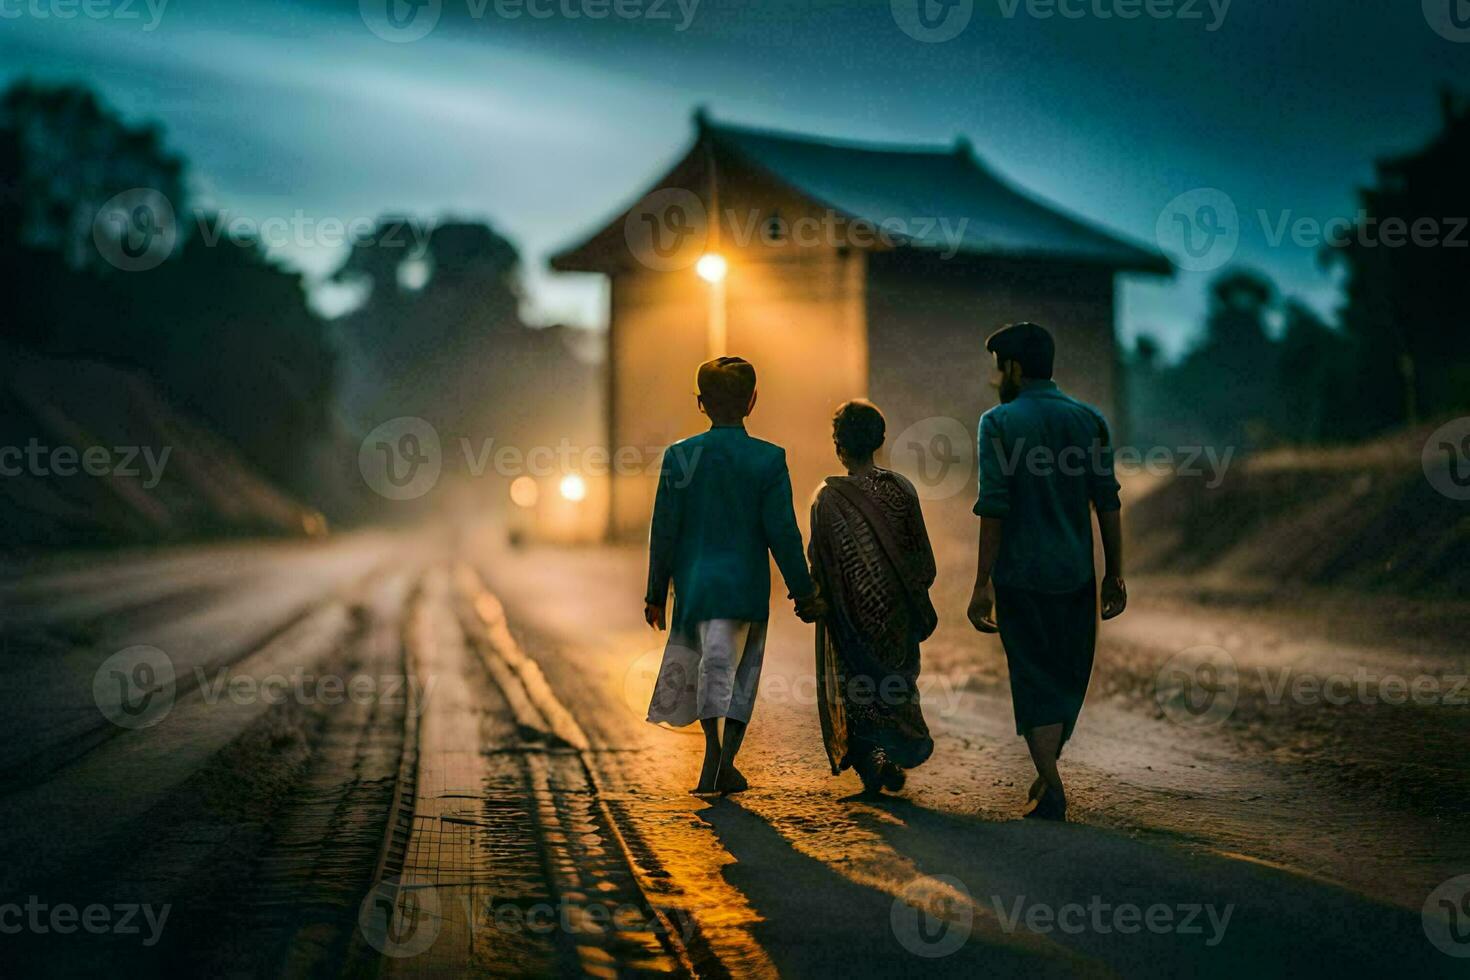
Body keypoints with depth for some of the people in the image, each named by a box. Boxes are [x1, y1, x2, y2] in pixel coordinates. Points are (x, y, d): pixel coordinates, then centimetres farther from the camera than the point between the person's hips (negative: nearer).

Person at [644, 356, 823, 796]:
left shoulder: (679, 456, -2)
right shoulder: (768, 459, -6)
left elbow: (664, 531, 1)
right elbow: (782, 533, -6)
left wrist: (656, 593, 9)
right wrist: (803, 592, 3)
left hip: (694, 585, 1)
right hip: (747, 586, -1)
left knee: (713, 668, 12)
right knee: (741, 677, 9)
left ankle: (716, 755, 9)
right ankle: (723, 763, 7)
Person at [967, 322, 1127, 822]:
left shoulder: (999, 423, -7)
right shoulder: (1088, 419, 4)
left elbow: (993, 508, -13)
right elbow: (1107, 502, 2)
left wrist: (982, 584, -9)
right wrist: (1114, 574, 8)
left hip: (1021, 574, -3)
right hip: (1076, 574, 3)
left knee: (1036, 679, 5)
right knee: (1069, 673, 18)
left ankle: (1051, 791, 3)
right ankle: (1048, 774, 28)